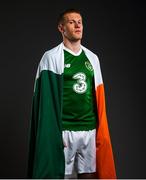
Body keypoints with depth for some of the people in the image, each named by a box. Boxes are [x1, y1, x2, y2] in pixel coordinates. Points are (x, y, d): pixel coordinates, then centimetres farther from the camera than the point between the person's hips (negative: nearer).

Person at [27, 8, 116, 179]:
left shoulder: (92, 58, 12)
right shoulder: (51, 57, -2)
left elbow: (98, 97, 12)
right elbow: (46, 99, -7)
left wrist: (101, 131, 7)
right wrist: (52, 134, -14)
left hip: (90, 128, 4)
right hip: (64, 130, -4)